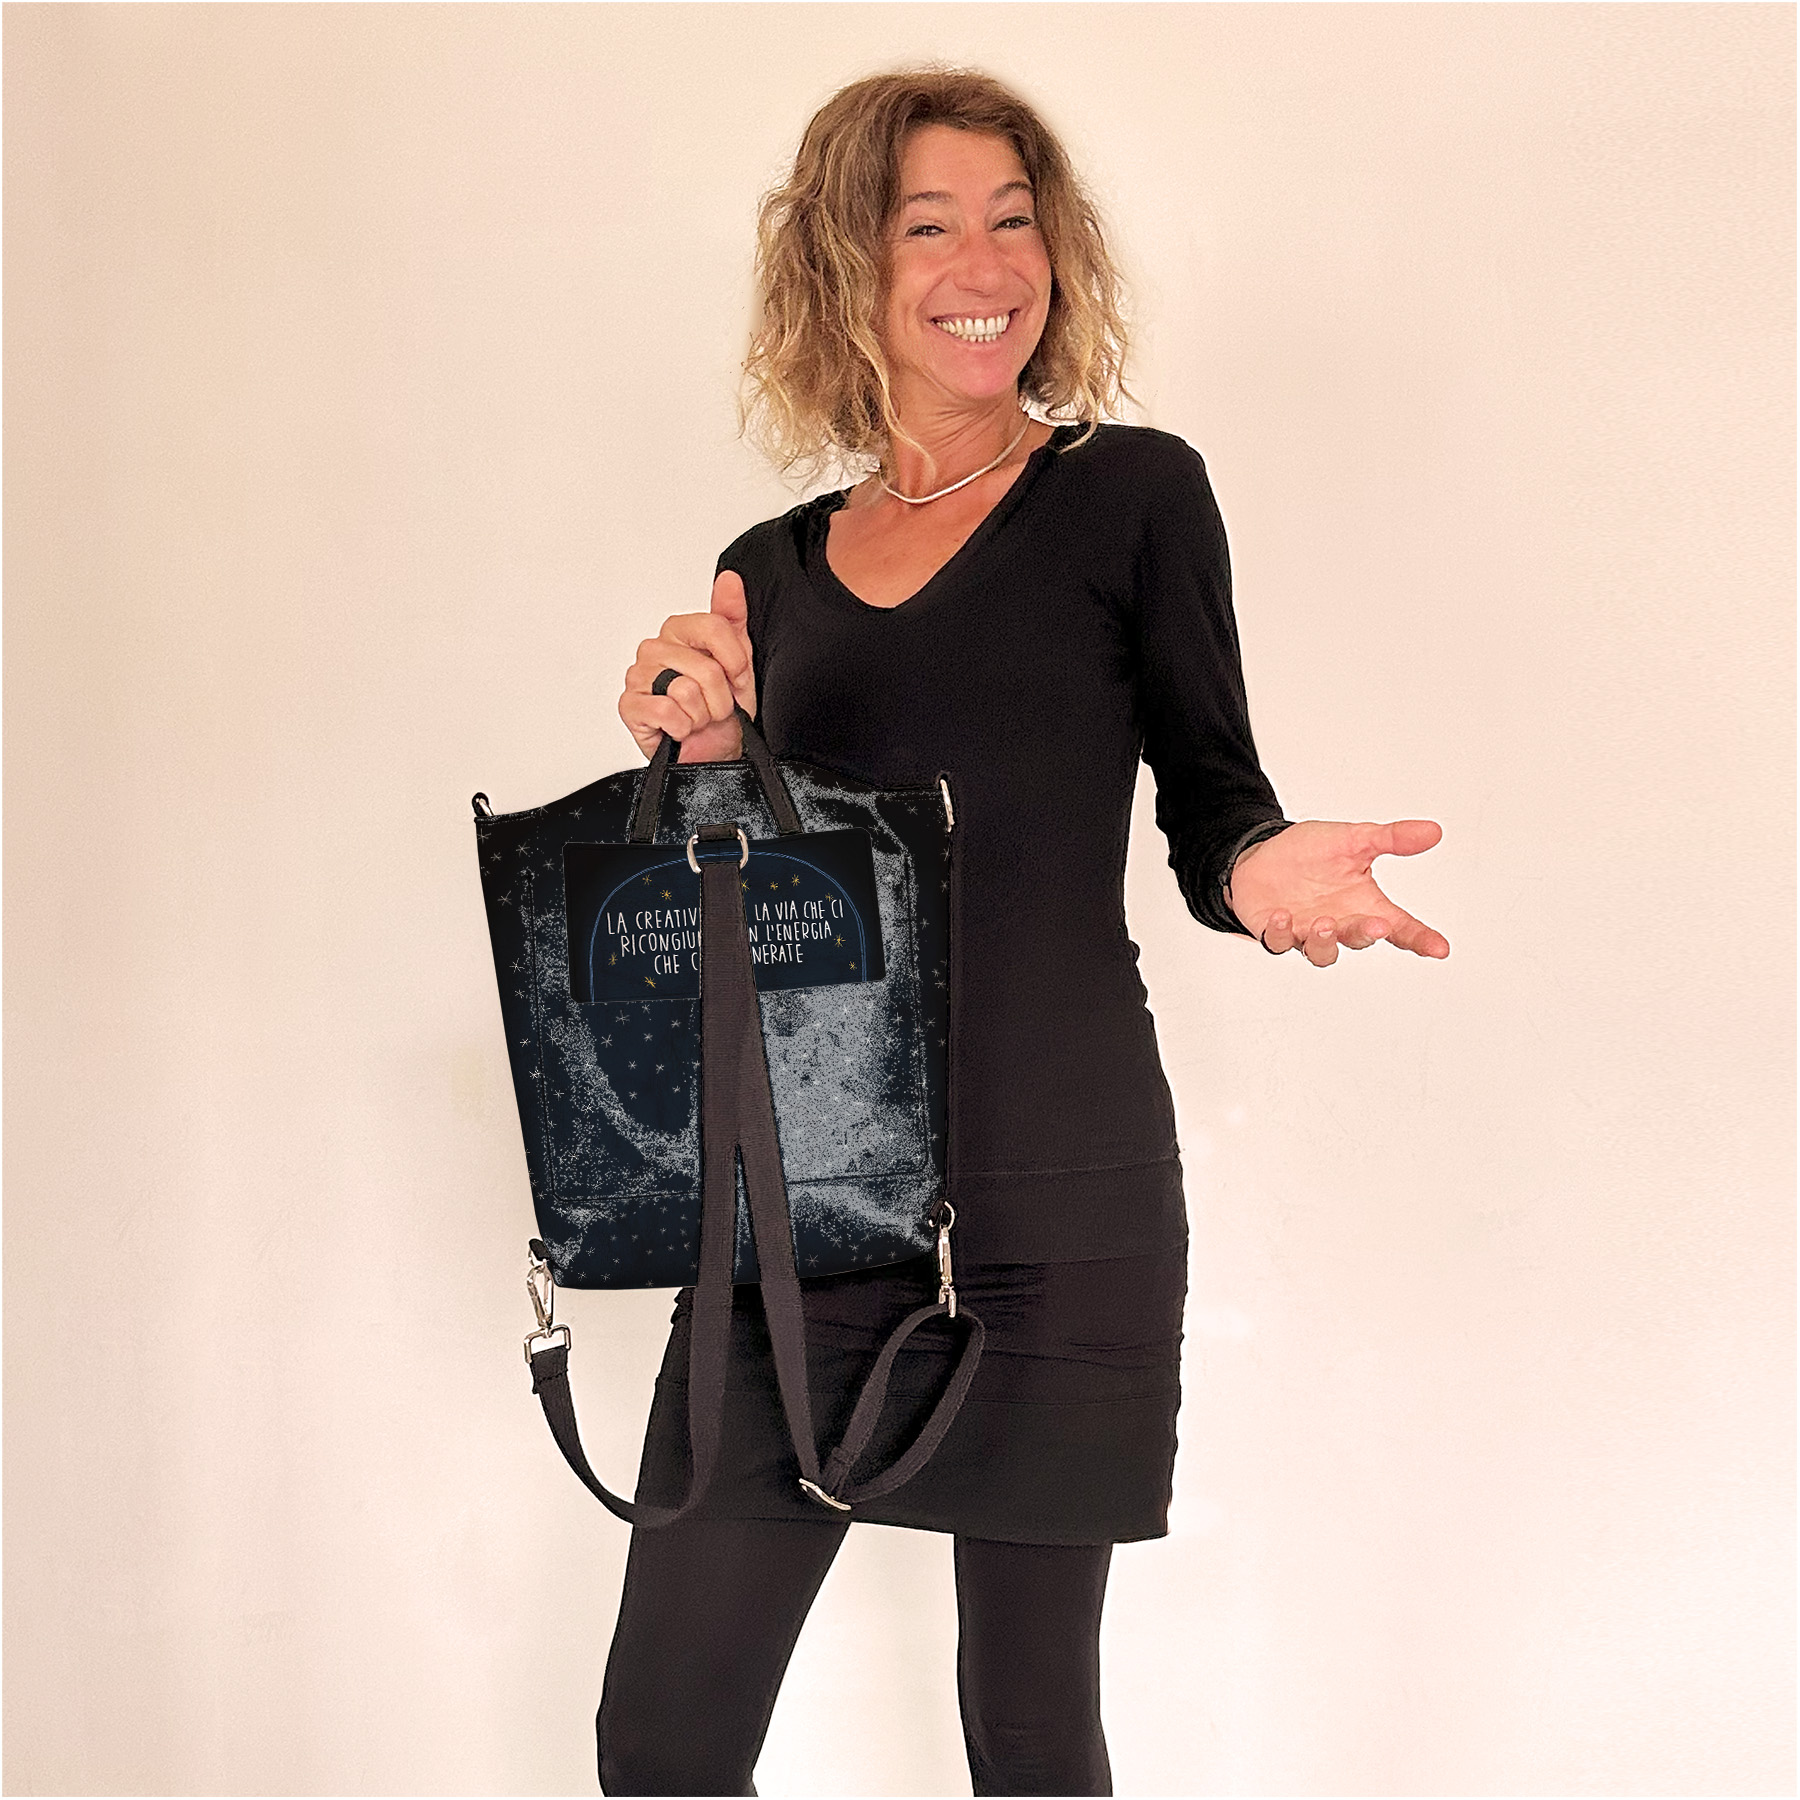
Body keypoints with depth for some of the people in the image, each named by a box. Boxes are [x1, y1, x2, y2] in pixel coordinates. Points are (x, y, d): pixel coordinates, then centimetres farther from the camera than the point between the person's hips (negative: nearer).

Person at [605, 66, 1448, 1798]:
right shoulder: (774, 569, 13)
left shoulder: (1130, 491, 2)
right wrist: (694, 759, -2)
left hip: (1051, 1199, -3)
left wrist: (1265, 873, -19)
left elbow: (1210, 806, 3)